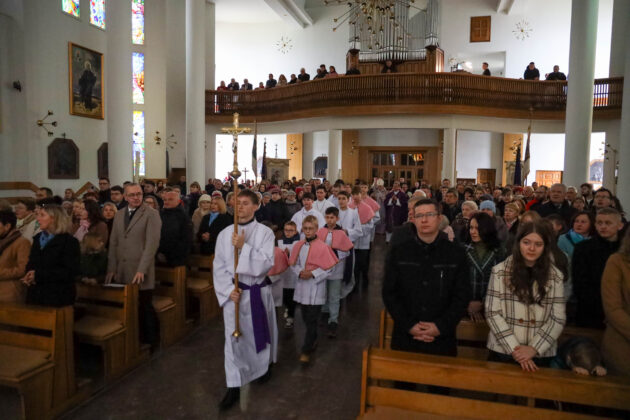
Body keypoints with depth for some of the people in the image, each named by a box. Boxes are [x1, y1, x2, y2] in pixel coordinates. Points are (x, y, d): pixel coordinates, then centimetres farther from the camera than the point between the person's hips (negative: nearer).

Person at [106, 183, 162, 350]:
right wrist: (111, 269, 8)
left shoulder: (151, 214, -5)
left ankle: (150, 343, 20)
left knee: (144, 308, 2)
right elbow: (113, 243, 15)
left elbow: (152, 243, -13)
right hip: (122, 272, 5)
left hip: (141, 273, -5)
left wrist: (141, 270, -18)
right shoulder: (119, 215, 14)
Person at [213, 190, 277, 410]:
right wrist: (229, 289, -12)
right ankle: (234, 387, 13)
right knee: (233, 339, 3)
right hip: (232, 292, 1)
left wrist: (244, 247, -24)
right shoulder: (225, 233, -1)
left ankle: (264, 366, 45)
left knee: (260, 332, 16)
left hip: (258, 292, -1)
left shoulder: (265, 232, -7)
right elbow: (219, 266, 0)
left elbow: (266, 263, -17)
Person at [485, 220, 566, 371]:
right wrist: (514, 348, -13)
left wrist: (534, 348, -10)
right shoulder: (500, 271, -4)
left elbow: (558, 319, 0)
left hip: (540, 356, 1)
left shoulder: (555, 276, 2)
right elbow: (492, 313, -6)